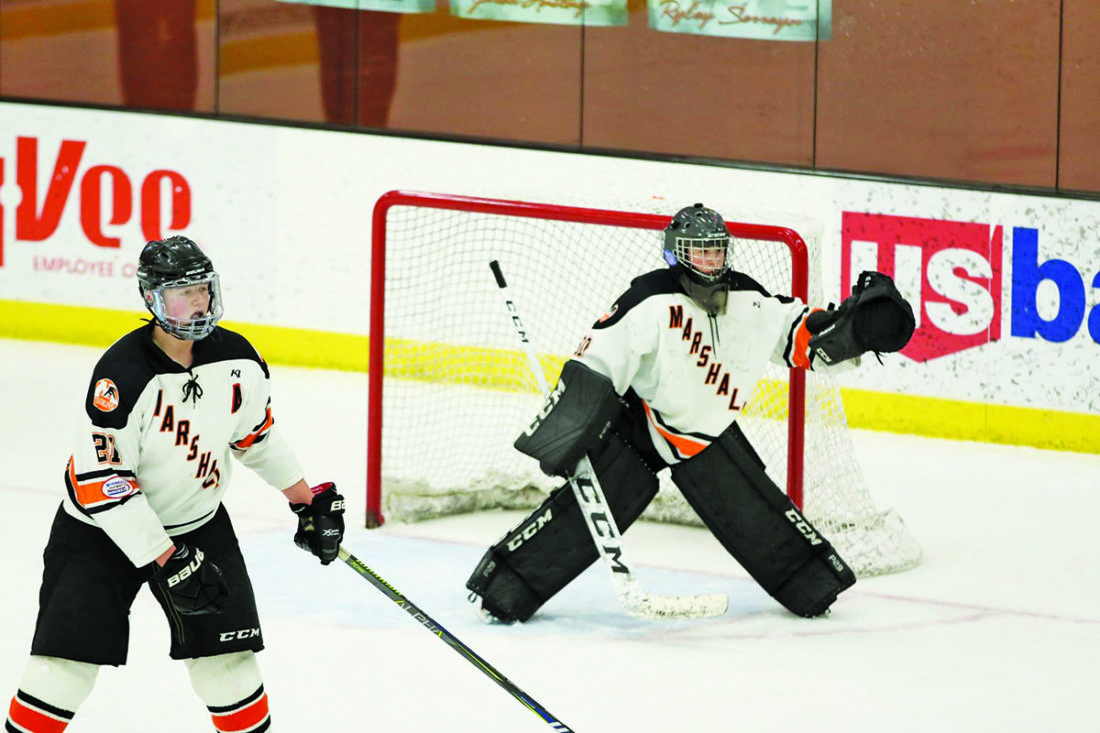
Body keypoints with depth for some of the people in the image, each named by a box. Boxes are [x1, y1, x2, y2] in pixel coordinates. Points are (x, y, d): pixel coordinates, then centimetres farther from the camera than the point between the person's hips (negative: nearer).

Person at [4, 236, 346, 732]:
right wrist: (166, 560, -29)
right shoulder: (123, 374, -28)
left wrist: (308, 500, 15)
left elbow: (257, 433, 12)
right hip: (105, 526, -5)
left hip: (199, 520, 5)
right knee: (70, 655, -10)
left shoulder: (237, 359, -8)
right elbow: (100, 482, -28)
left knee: (226, 653, 0)